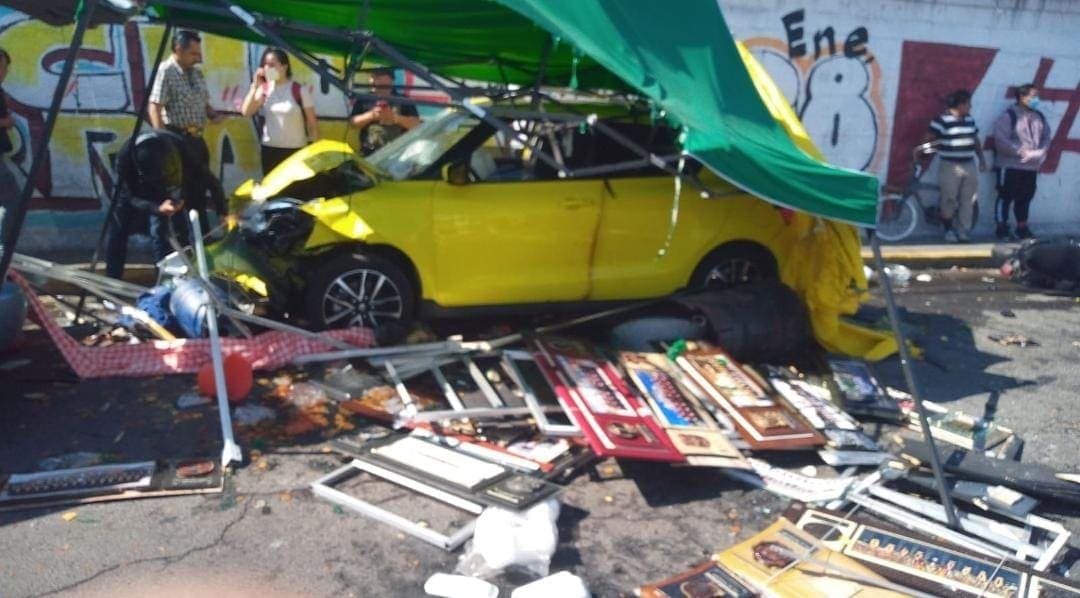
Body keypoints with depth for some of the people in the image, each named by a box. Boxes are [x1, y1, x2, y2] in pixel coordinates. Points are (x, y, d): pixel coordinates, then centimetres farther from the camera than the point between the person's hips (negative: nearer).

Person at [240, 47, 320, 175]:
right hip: (270, 150, 4)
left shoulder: (300, 90, -9)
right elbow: (246, 112, -6)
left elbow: (312, 123, -5)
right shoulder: (264, 89, 3)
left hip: (296, 150, -4)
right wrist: (255, 86, -12)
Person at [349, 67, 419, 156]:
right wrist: (371, 115, -10)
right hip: (370, 155, 2)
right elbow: (352, 122, 6)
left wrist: (394, 117, -13)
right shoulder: (364, 100, 11)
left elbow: (415, 124, -2)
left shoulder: (403, 100, 6)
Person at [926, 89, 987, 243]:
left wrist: (982, 159, 18)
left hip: (969, 166, 6)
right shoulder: (941, 120, -10)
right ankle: (949, 230, 13)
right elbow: (929, 139, -9)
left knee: (968, 201, 5)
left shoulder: (969, 120, 13)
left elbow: (975, 140, 21)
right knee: (949, 201, -2)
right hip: (950, 166, -6)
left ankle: (962, 231, 12)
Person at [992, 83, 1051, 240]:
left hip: (1031, 166, 6)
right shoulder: (1008, 115, -9)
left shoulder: (1039, 117, 12)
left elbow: (1046, 137, 10)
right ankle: (1002, 228, 8)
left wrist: (1039, 153, -7)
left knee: (1025, 197, 12)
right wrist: (1021, 152, -15)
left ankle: (1022, 227, 22)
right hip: (1010, 165, -6)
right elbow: (1001, 140, -16)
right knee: (1006, 197, 0)